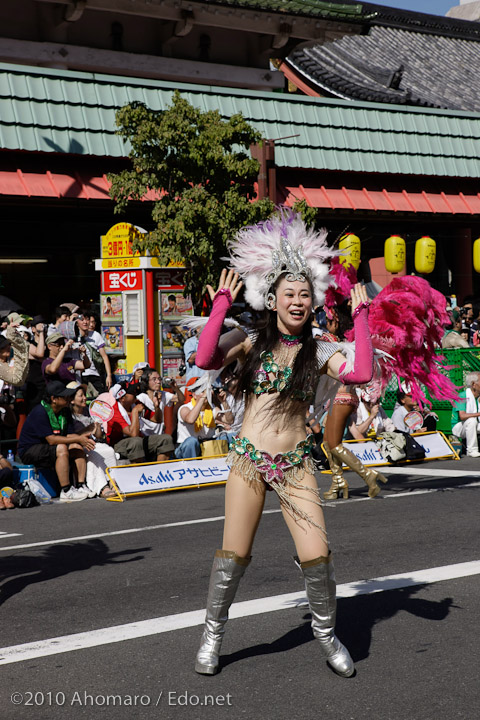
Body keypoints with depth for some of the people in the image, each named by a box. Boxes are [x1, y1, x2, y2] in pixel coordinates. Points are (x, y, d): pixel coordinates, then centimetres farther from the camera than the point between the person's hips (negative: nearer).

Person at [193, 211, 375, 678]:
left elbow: (361, 374, -14)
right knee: (233, 555, 1)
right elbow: (204, 360, -17)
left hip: (296, 464, 1)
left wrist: (360, 316, -8)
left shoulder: (319, 352, 4)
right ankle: (212, 635, 23)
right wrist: (221, 304, -12)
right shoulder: (249, 341, 0)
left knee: (317, 557, -5)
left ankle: (326, 633, 20)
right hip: (249, 459, -1)